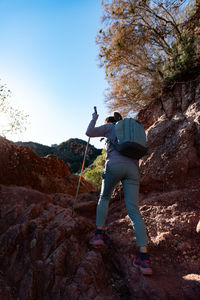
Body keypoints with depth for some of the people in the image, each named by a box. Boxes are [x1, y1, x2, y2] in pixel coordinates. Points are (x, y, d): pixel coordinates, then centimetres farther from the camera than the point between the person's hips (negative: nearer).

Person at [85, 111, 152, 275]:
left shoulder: (110, 127, 17)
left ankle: (99, 234, 13)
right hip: (133, 168, 4)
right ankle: (144, 258, -12)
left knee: (104, 197, 21)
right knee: (134, 211, -3)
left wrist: (94, 119, 26)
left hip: (115, 165, -4)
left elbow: (89, 132, 9)